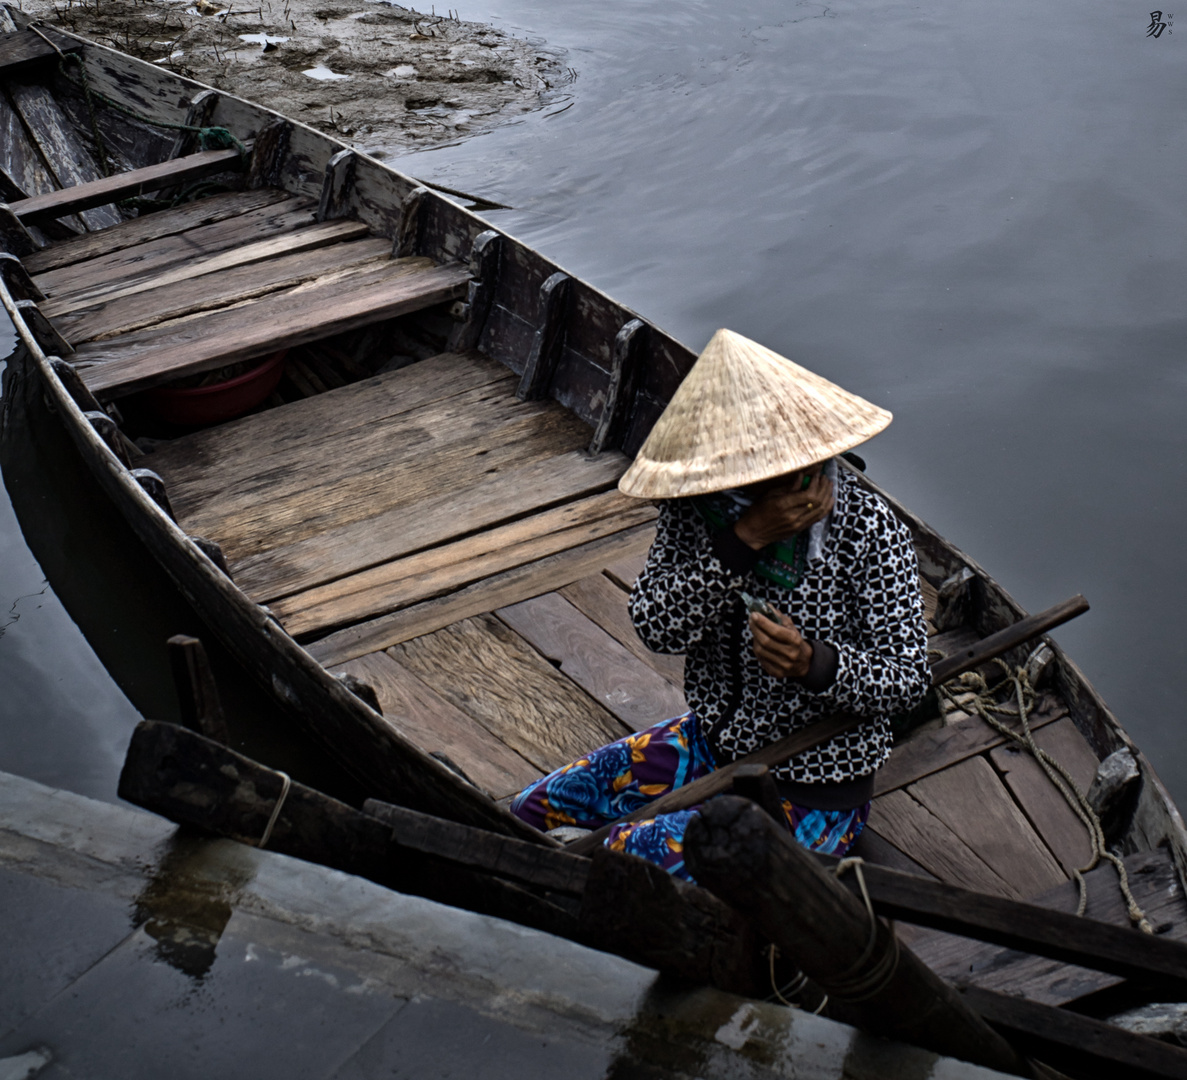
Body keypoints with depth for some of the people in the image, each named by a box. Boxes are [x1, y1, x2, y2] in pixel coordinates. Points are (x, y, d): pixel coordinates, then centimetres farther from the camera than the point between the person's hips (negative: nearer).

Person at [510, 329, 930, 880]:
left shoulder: (870, 529, -20)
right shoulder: (696, 502, -9)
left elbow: (908, 679, -18)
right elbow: (655, 625, -17)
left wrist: (813, 664, -38)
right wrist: (742, 540, -30)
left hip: (812, 791, -5)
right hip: (712, 743, 5)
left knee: (643, 855, -23)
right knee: (532, 812, 3)